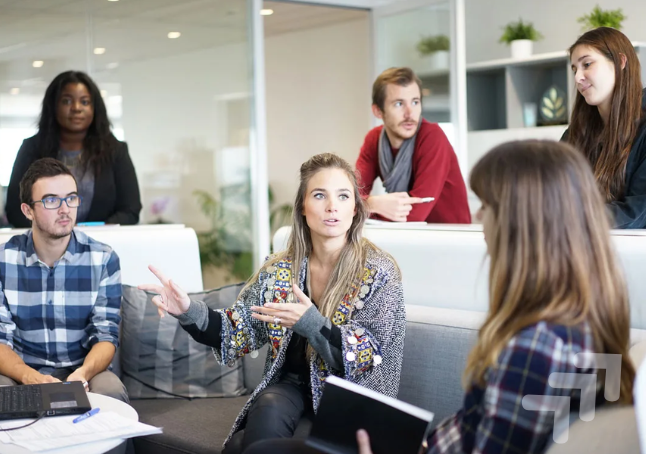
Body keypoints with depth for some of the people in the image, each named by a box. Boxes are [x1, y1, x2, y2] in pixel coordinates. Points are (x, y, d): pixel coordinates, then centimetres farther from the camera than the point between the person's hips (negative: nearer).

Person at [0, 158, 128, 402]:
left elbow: (106, 335, -6)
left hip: (82, 372, 1)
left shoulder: (103, 259, -4)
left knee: (111, 392, -31)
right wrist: (30, 377, -28)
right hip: (22, 373, 0)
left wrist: (83, 372, -29)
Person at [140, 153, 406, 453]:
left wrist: (311, 323, -29)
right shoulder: (278, 271, 3)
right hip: (291, 388, 3)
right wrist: (189, 312, -15)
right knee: (268, 411, -31)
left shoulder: (379, 272, -8)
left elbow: (369, 359, -14)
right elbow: (239, 334, 4)